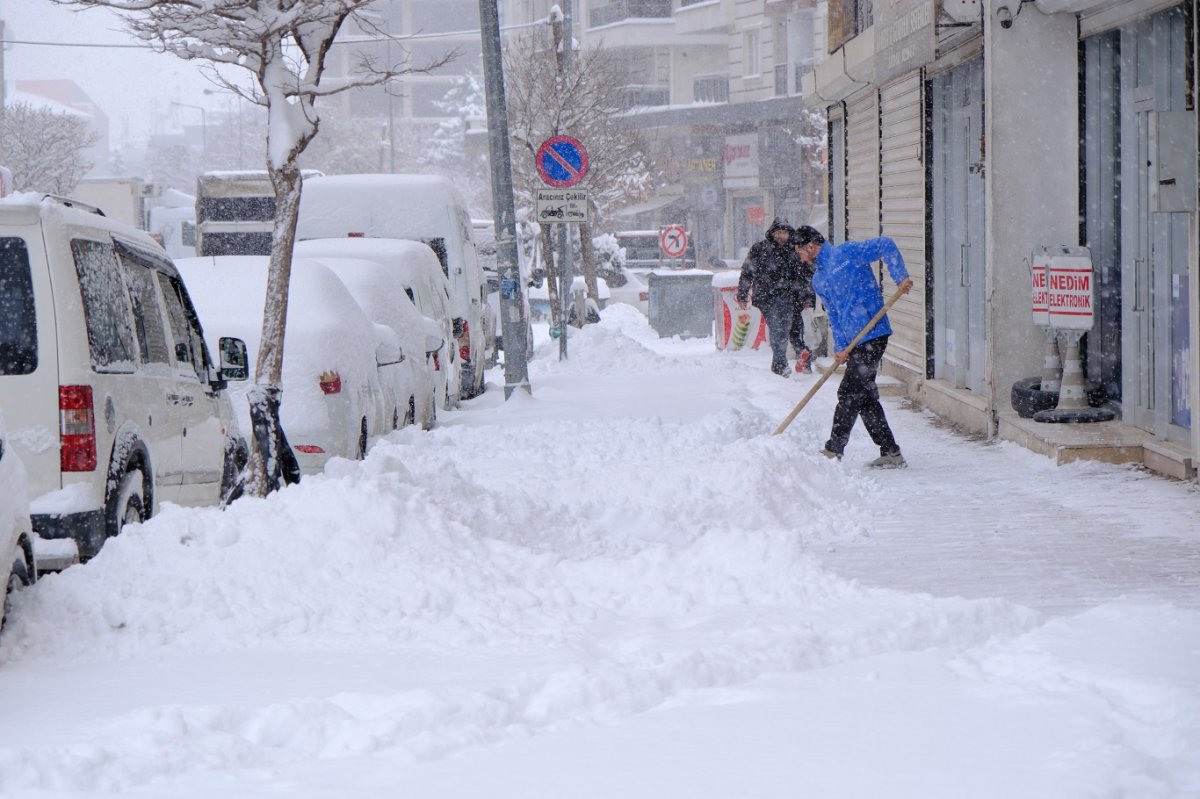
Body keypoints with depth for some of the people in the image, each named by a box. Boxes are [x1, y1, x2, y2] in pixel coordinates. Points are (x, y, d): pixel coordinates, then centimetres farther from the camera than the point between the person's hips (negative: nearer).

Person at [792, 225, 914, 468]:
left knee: (849, 394, -7)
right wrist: (840, 347, 2)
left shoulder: (845, 253, -6)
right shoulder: (819, 281, 19)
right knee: (865, 396, 9)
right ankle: (890, 452, 13)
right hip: (856, 341, 9)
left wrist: (901, 277, -18)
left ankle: (833, 451, -3)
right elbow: (834, 315, 16)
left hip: (872, 336, -9)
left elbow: (885, 245, -10)